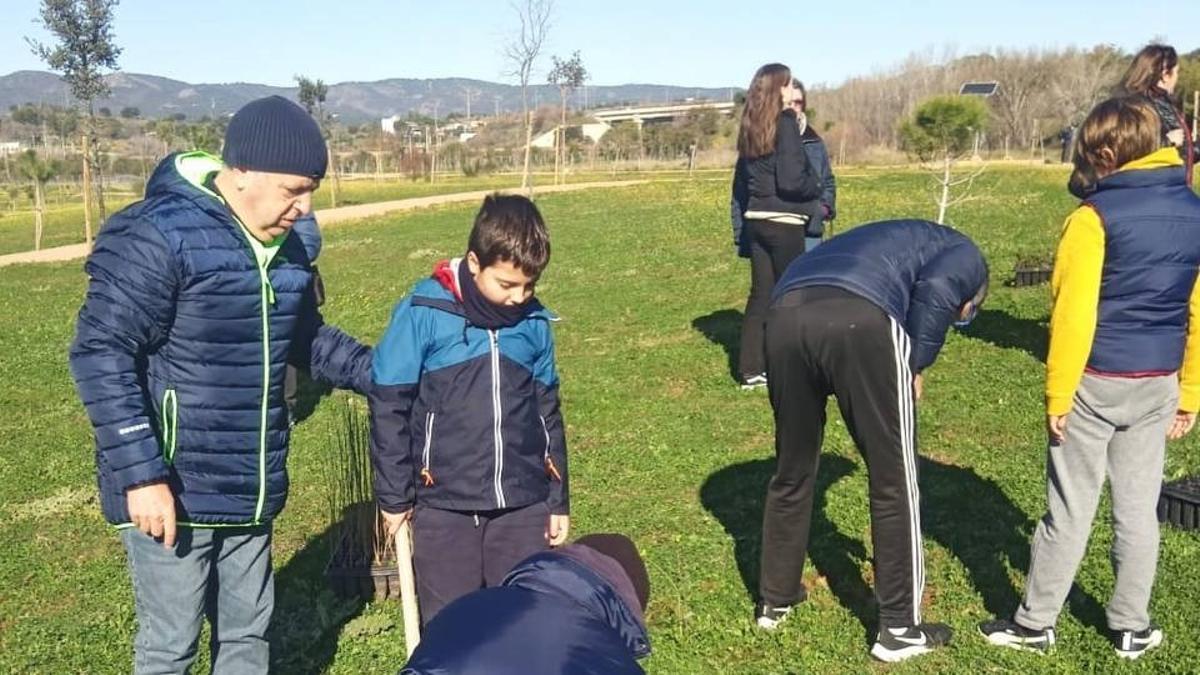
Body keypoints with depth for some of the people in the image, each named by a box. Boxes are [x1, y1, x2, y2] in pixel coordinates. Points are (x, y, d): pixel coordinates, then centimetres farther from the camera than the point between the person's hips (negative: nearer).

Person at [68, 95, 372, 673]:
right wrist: (140, 473, -23)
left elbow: (306, 338, 19)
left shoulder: (285, 246, 6)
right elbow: (100, 355, -20)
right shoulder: (156, 236, -19)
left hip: (249, 492, 7)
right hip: (171, 492, -7)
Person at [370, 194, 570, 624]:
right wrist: (394, 495, -2)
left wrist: (558, 499, 14)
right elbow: (389, 407, -5)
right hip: (443, 507, -3)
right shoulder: (424, 313, -11)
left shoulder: (534, 322, 1)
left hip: (523, 507, 3)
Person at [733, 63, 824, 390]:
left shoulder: (751, 128, 11)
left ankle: (751, 369, 13)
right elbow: (790, 180, -18)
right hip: (784, 222, -7)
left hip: (756, 220, 7)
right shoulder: (785, 123, -13)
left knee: (761, 294, 10)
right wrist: (817, 189, -1)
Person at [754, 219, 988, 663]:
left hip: (786, 314, 7)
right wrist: (913, 366, 11)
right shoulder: (967, 256, 27)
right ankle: (899, 629, 21)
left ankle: (774, 600, 39)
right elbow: (933, 290, -1)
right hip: (859, 320, -6)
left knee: (791, 472, 23)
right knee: (894, 482, 10)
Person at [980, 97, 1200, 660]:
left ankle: (1035, 623, 16)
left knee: (1070, 510, 4)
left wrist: (1057, 396, -10)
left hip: (1097, 383, -5)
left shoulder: (1096, 215, -14)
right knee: (1139, 508, 14)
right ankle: (1132, 627, 25)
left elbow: (1073, 313, -16)